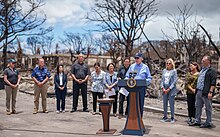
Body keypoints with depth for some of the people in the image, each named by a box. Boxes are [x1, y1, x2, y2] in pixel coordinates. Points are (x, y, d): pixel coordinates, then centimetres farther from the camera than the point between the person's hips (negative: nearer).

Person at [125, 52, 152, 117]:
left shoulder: (145, 67, 6)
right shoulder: (132, 66, 13)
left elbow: (149, 78, 5)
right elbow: (127, 76, 17)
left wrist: (145, 81, -16)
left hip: (141, 88, -2)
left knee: (140, 104, 3)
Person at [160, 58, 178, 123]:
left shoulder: (174, 71, -1)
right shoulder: (164, 71, 12)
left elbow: (175, 81, -6)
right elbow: (162, 79, 12)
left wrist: (169, 89, -10)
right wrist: (162, 87, -1)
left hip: (171, 89, -4)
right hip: (164, 89, 4)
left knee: (171, 103, -3)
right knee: (164, 103, 6)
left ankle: (172, 117, 6)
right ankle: (165, 117, 15)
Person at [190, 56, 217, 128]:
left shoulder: (212, 71, -9)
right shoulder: (202, 69, 17)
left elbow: (213, 83, -15)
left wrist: (210, 92, -21)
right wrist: (197, 89, 19)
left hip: (206, 92, -9)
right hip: (199, 91, 9)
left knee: (208, 108, 3)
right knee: (198, 107, 13)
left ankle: (208, 123, 12)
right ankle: (197, 121, 22)